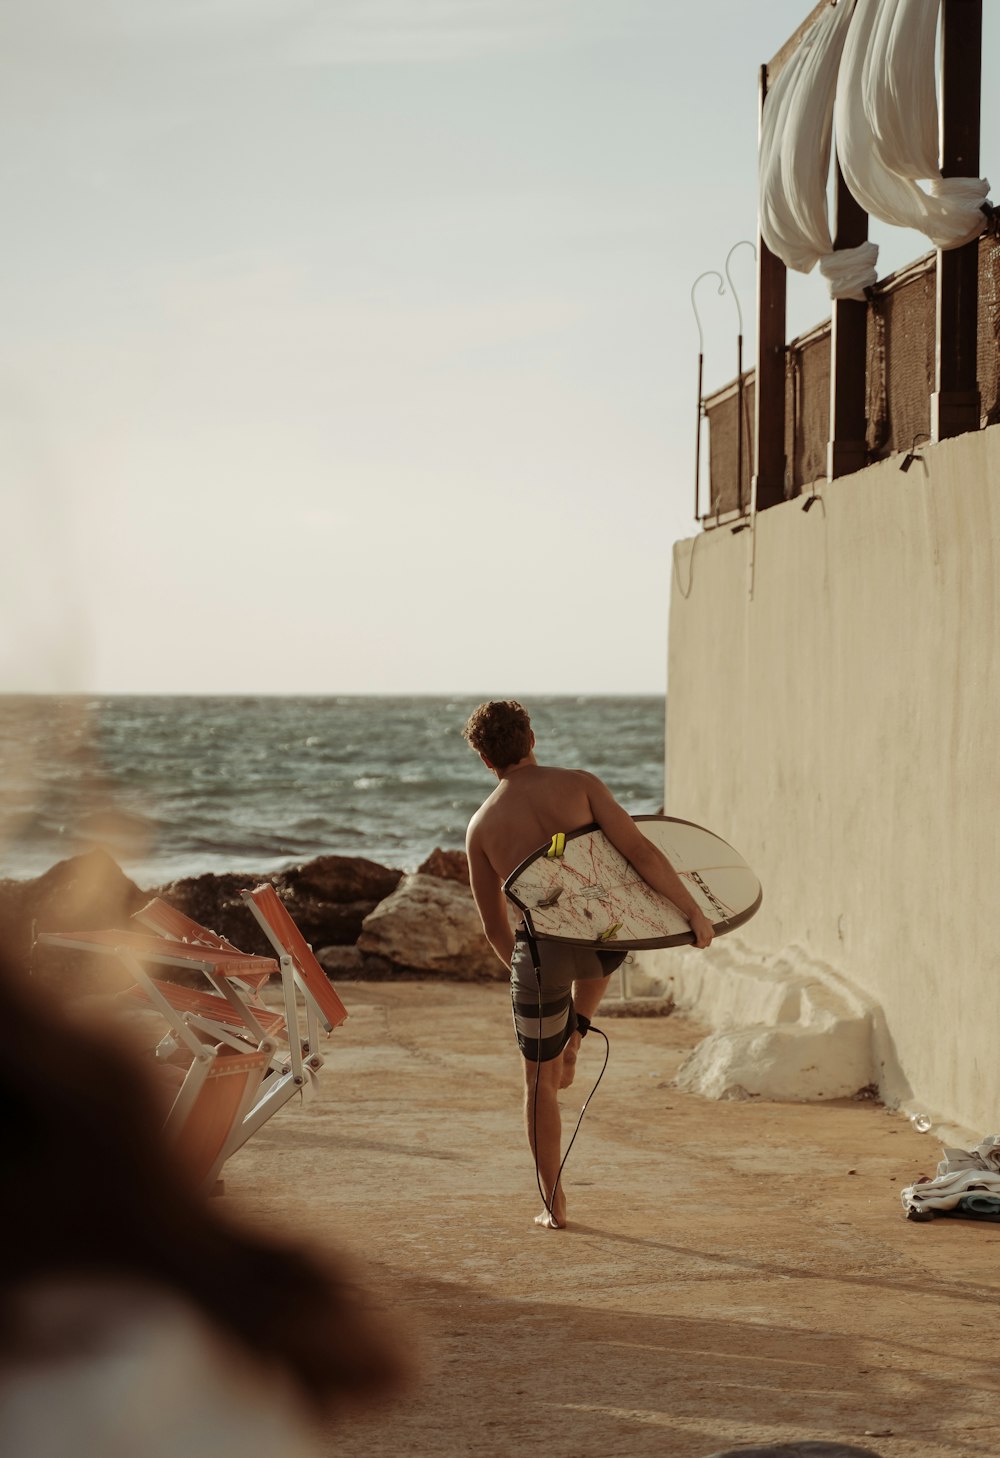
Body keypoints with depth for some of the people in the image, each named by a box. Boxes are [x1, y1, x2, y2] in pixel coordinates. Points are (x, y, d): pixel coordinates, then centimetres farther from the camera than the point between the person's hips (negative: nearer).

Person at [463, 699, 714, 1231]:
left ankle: (553, 1204, 20)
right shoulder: (579, 785, -4)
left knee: (540, 1079, 16)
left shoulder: (482, 826, 2)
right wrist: (693, 911, -6)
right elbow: (640, 852, -12)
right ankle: (572, 1039, 29)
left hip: (540, 951, 0)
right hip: (603, 941, 0)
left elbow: (495, 927, 9)